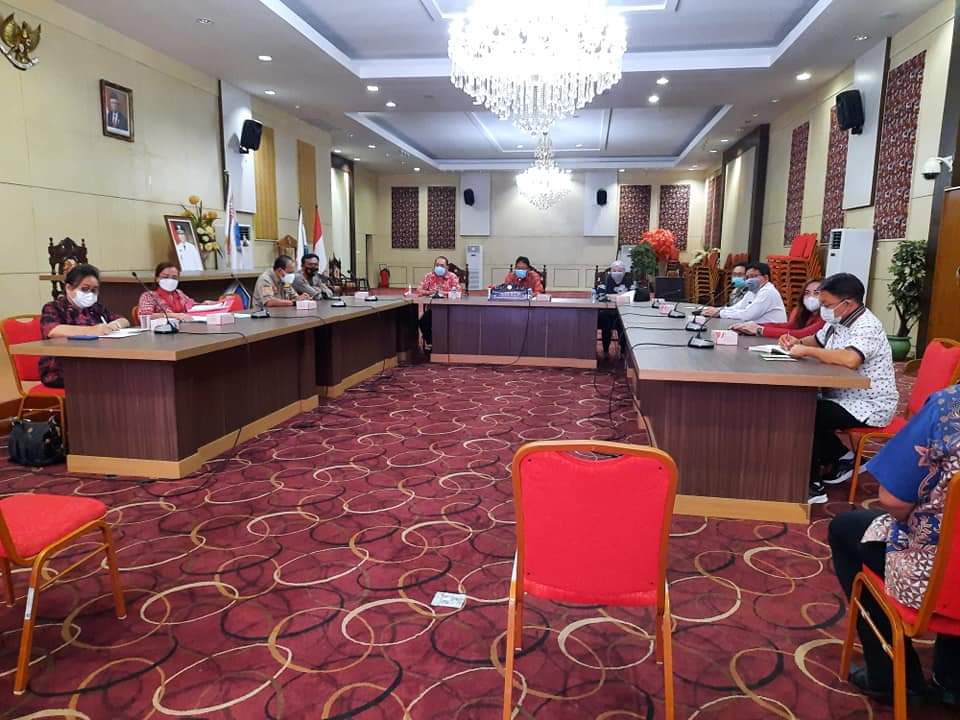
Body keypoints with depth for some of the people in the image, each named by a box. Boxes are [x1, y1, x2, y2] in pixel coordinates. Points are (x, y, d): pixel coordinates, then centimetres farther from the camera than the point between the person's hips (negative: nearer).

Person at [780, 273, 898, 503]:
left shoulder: (866, 327, -22)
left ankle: (813, 486, -6)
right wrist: (798, 342, 3)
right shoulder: (838, 320, 5)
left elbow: (850, 359, -43)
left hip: (869, 407, -10)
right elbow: (817, 340, 25)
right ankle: (839, 460, 18)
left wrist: (807, 351, -31)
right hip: (845, 397, 10)